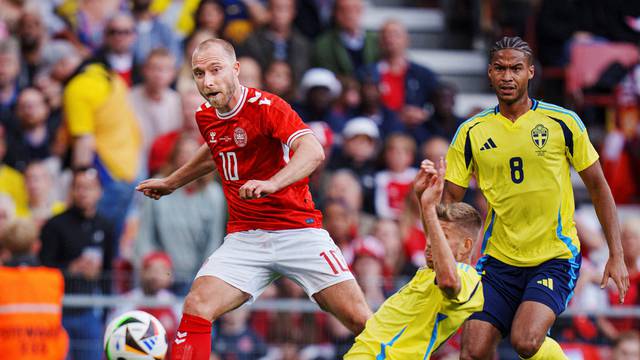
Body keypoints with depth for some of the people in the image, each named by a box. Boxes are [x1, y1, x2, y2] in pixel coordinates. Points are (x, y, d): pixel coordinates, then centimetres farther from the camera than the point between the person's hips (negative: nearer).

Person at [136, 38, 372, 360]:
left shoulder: (266, 107, -14)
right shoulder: (205, 117, 7)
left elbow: (313, 151, -31)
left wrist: (272, 183, -47)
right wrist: (171, 182, 40)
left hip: (297, 231, -5)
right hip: (244, 236, 5)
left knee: (359, 318, -13)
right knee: (196, 307, -18)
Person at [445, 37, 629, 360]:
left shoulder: (563, 123, -4)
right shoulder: (472, 133, 1)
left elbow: (598, 187, 3)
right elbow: (450, 199, 5)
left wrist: (616, 255, -1)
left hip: (556, 257, -3)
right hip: (498, 258, 3)